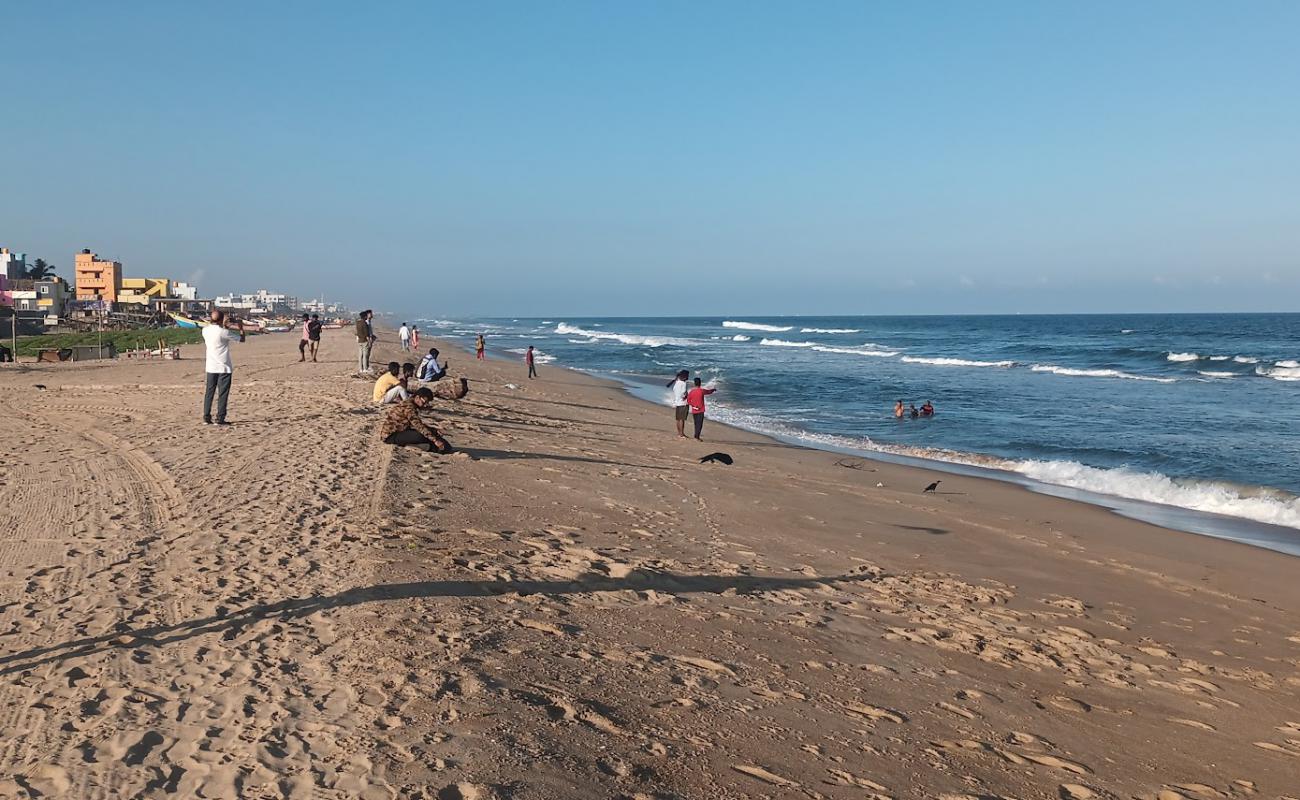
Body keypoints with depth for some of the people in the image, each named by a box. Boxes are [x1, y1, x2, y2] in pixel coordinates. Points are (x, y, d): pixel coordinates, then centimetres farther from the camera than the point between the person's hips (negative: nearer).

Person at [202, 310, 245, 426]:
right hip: (224, 367, -5)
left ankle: (206, 418, 10)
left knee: (209, 392, 10)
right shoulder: (223, 332, -16)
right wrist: (241, 327, 10)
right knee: (223, 393, 0)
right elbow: (241, 339, -5)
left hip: (210, 367, 5)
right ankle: (220, 419, -1)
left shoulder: (205, 330, 0)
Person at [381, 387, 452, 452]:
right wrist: (435, 440, -31)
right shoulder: (408, 407, -22)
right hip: (390, 435, -10)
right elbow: (419, 426, -28)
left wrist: (433, 430, 5)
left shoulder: (412, 404, 9)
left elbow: (418, 424, 17)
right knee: (421, 435, -32)